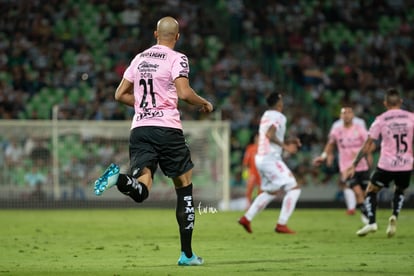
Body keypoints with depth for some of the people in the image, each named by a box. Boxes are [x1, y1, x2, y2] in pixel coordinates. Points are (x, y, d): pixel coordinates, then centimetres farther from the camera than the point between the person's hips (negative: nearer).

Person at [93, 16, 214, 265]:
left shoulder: (140, 58, 16)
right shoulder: (177, 59, -2)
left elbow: (120, 95, 19)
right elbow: (184, 93, -16)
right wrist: (204, 103, 2)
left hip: (139, 128, 4)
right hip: (167, 128, -4)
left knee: (141, 191, -6)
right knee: (184, 186, 11)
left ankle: (119, 179, -41)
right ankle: (187, 254, 11)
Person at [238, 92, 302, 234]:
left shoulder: (266, 116, 17)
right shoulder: (278, 117, -11)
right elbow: (269, 135, -27)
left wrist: (287, 141, 20)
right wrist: (285, 146, -22)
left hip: (261, 158, 10)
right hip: (271, 159, -10)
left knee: (272, 191, 25)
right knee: (293, 189, -7)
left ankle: (247, 218, 23)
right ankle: (281, 224, -11)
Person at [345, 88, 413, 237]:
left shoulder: (380, 120, -1)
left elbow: (368, 145, -1)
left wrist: (354, 165, 4)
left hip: (386, 165, -2)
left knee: (371, 191, 17)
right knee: (400, 191, 28)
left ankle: (372, 222, -1)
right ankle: (394, 216, 3)